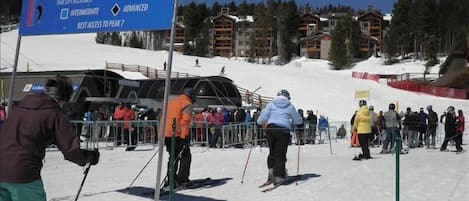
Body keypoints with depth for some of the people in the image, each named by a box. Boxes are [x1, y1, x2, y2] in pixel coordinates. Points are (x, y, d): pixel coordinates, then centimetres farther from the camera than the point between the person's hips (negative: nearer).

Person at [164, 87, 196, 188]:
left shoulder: (171, 101, 22)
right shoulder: (187, 103, -2)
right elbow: (185, 121, -14)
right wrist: (185, 137, -19)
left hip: (166, 134, 8)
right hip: (178, 134, -7)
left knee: (174, 157, 18)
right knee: (185, 156, 3)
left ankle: (170, 179, 16)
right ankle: (182, 180, -2)